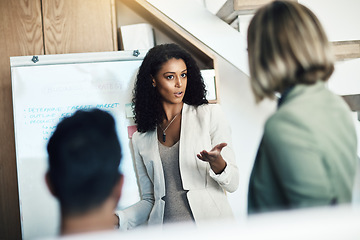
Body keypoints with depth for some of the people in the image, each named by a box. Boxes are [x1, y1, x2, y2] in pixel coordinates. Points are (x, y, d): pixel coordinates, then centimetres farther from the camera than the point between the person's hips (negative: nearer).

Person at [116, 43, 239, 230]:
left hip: (210, 224, -3)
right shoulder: (141, 139, 12)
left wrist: (216, 161, -19)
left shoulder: (209, 114, 5)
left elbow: (232, 183, 1)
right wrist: (116, 219, -1)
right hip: (164, 230, 4)